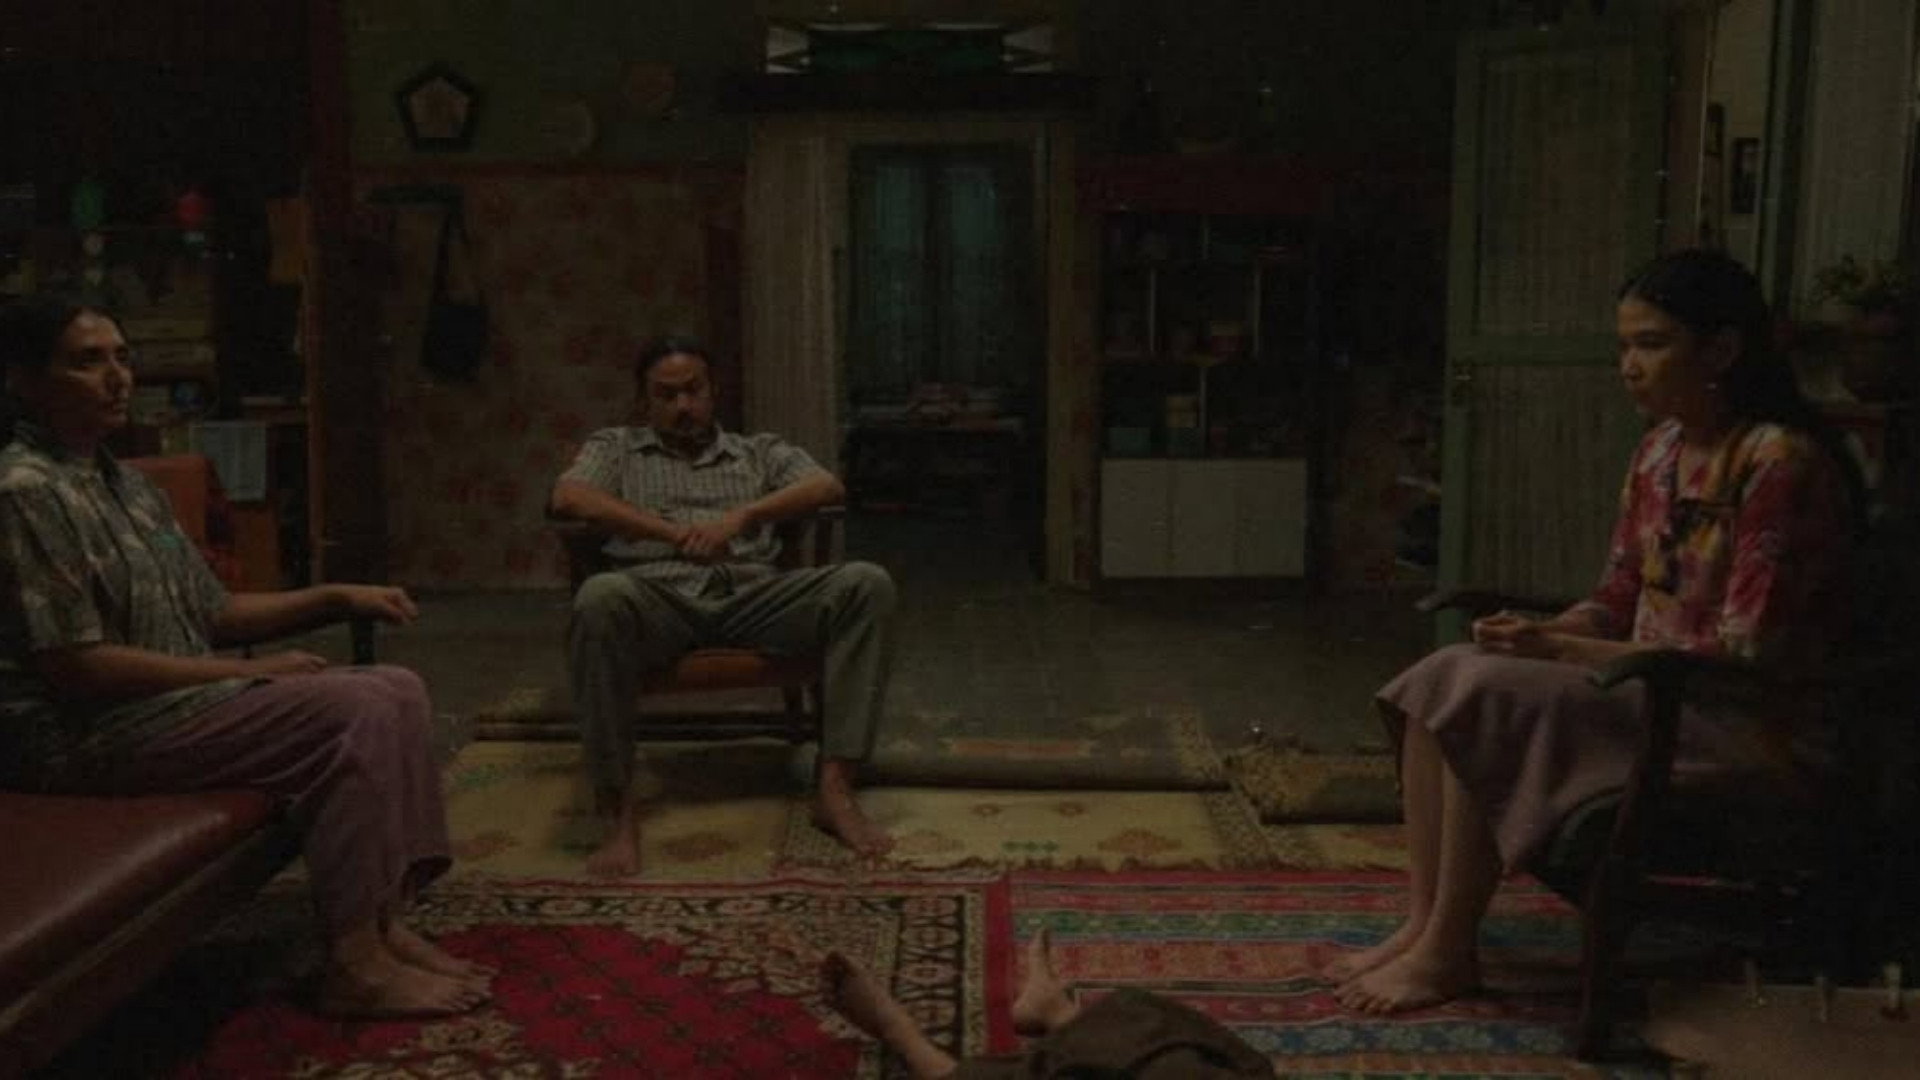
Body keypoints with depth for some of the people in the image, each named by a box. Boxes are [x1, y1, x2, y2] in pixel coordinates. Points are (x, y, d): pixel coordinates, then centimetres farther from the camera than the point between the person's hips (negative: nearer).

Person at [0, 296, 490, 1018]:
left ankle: (383, 924, -4)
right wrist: (248, 675, -17)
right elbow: (77, 666, -21)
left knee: (398, 691, -2)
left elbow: (211, 613, 17)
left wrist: (337, 598, 4)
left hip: (174, 702, 10)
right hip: (86, 734, -10)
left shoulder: (124, 484, 16)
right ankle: (355, 966, -17)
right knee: (352, 712, -22)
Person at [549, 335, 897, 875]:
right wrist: (673, 532, -10)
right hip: (659, 594, -1)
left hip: (751, 594, 2)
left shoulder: (761, 450, 27)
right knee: (600, 597, -38)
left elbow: (828, 487, 7)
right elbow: (567, 497, 1)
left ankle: (834, 787, -28)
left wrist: (740, 516, -10)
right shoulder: (614, 447, 24)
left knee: (866, 583, -25)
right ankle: (617, 807, -30)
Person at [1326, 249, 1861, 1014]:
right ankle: (1423, 925, -11)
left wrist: (1562, 651, -21)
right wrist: (1542, 630, -10)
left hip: (1743, 719, -8)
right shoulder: (1660, 450, 8)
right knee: (1442, 678, -9)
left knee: (1490, 697, -25)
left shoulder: (1781, 460, -18)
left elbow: (1745, 654, -21)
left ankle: (1447, 952, -13)